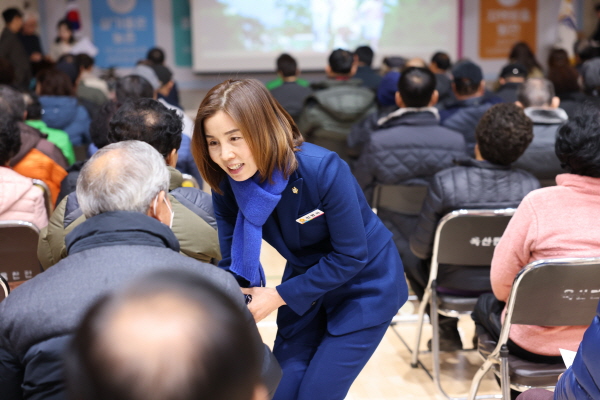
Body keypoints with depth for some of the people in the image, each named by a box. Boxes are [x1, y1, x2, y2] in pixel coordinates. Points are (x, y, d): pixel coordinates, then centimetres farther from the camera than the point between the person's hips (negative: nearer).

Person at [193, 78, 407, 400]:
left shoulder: (323, 169, -31)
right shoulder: (226, 186, -15)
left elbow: (351, 256, -25)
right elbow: (233, 264, -7)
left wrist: (279, 296, -24)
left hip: (364, 287, -5)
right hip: (305, 285, 5)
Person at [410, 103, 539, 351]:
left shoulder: (445, 182, -26)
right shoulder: (530, 186, -19)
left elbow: (421, 247, -17)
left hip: (453, 284, -3)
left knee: (409, 256, 29)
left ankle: (447, 329, 32)